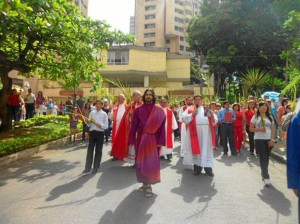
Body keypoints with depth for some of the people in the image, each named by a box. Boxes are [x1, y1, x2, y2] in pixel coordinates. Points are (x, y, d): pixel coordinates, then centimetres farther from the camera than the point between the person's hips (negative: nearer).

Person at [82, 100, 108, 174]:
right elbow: (89, 125, 8)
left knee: (98, 150, 7)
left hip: (100, 133, -2)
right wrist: (87, 122, -13)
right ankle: (87, 168, 11)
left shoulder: (104, 114, 0)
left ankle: (96, 167, 19)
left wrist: (99, 124, -21)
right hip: (92, 132, 2)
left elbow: (106, 126, -5)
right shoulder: (92, 112, 8)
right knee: (90, 150, 3)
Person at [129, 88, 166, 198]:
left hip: (153, 139, -2)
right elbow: (133, 126, 1)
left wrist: (160, 141, -11)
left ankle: (149, 185, 12)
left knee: (152, 162, 0)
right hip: (141, 139, 2)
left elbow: (162, 126, -5)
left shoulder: (159, 110, -3)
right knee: (141, 161, 9)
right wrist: (132, 140, -4)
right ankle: (145, 183, 25)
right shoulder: (138, 110, 2)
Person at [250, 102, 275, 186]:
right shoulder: (255, 117, 1)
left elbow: (273, 129, 7)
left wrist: (272, 139, -4)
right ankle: (266, 177, -7)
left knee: (266, 157, 9)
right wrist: (259, 129, -16)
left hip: (268, 140, 3)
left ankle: (263, 174, 24)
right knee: (263, 157, -7)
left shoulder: (270, 117, 9)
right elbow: (251, 129, 0)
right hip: (259, 140, -3)